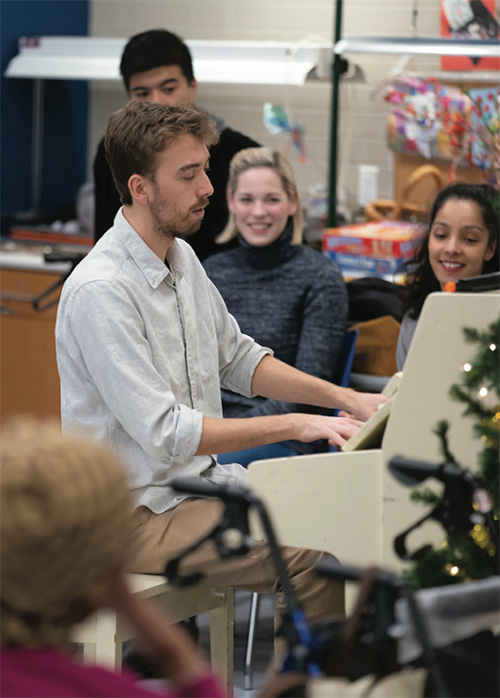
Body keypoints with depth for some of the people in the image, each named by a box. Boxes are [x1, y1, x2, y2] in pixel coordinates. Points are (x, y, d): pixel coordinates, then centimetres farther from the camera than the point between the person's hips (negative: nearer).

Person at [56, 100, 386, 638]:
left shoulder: (181, 257, 9)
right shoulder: (99, 291, -21)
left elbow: (238, 360, 20)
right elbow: (163, 434, -25)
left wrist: (346, 399, 8)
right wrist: (294, 425, -22)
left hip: (196, 481, 9)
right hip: (138, 514, -9)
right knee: (310, 557, -24)